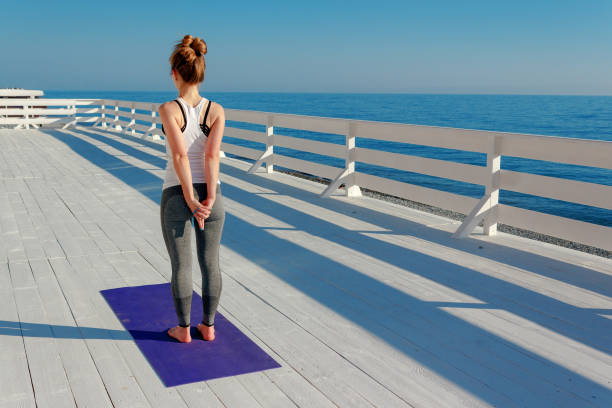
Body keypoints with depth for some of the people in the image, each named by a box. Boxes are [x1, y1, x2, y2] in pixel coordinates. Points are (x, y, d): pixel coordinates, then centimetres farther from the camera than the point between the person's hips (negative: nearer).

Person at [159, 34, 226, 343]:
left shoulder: (168, 110, -12)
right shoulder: (217, 111, -4)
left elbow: (180, 156, -20)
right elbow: (212, 154, -15)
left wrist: (191, 203, -16)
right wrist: (208, 200, -16)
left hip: (176, 194, -3)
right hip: (210, 192, 3)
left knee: (181, 266, 10)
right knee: (210, 263, 15)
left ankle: (184, 329, 23)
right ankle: (208, 326, 26)